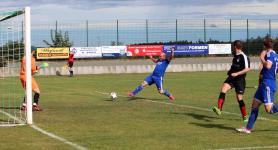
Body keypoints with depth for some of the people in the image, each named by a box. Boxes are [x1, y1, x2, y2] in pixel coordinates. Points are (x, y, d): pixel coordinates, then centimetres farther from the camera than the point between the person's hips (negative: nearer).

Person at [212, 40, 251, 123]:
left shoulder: (243, 56, -15)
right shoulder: (235, 55, 11)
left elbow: (247, 69, -22)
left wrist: (237, 73, -27)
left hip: (240, 79, -7)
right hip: (231, 77, 7)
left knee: (239, 98, -2)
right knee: (223, 89, -18)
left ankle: (244, 116, 15)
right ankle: (219, 109, -27)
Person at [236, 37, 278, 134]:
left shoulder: (270, 53, -12)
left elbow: (268, 66, -29)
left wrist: (262, 58, -14)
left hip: (268, 84, -10)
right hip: (264, 83, 10)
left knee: (269, 109, -15)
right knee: (255, 105, 8)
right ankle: (248, 128, 10)